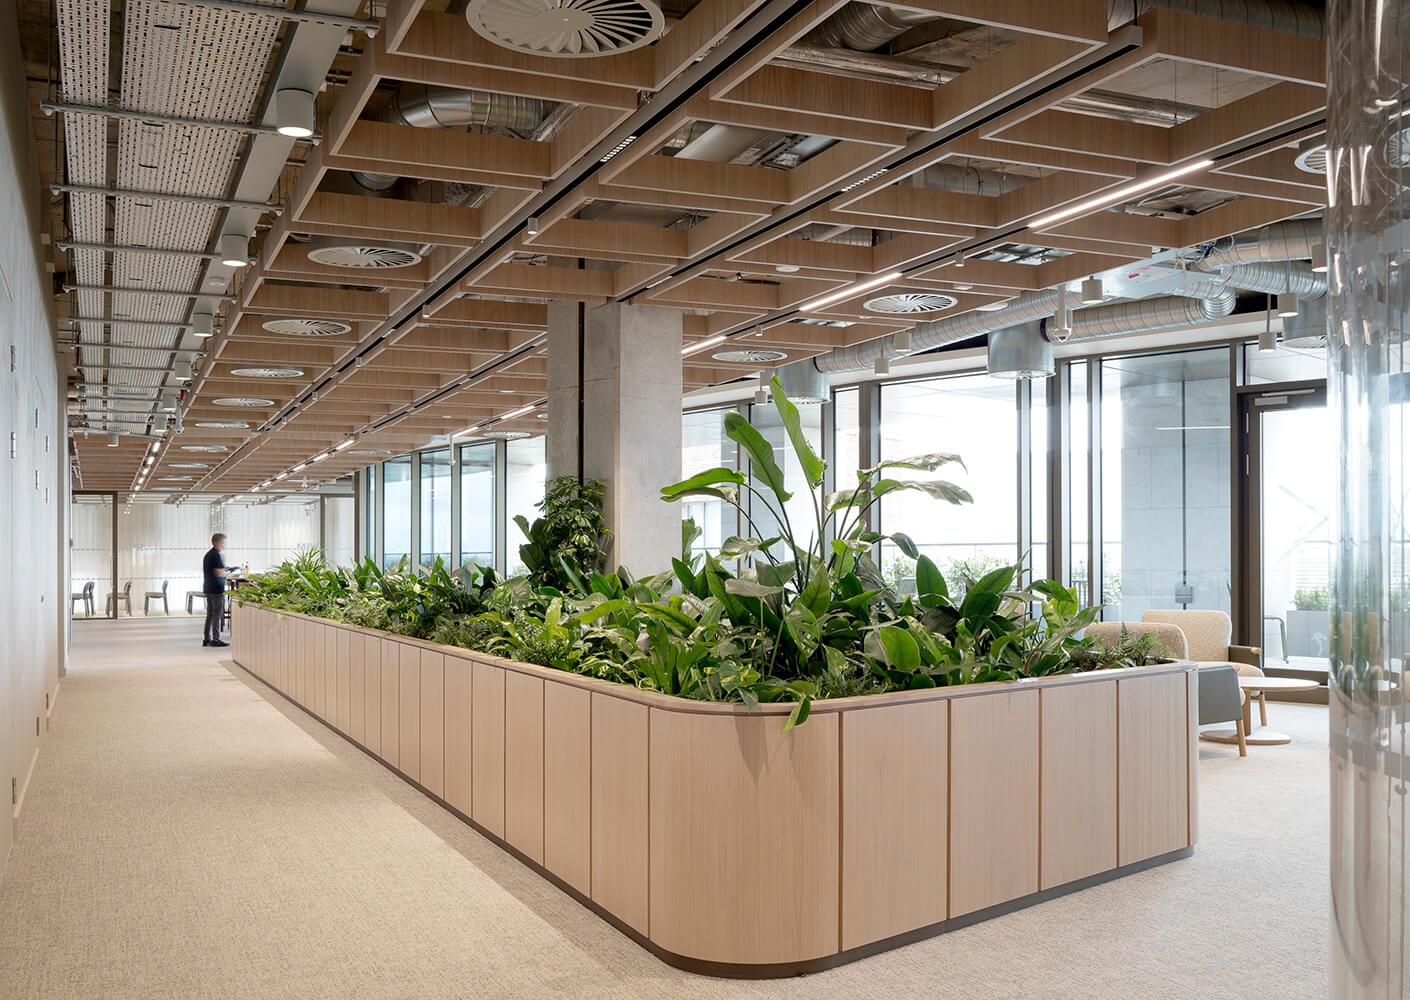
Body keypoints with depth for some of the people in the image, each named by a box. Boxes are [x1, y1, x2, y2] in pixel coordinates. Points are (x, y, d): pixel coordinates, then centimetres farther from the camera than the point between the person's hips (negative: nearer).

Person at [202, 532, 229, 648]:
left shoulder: (208, 555, 15)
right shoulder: (216, 555, -15)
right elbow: (219, 573, -23)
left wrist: (224, 572, 20)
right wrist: (227, 573, -3)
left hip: (208, 588, 9)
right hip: (217, 588, -9)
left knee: (210, 613, 12)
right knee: (217, 614, -5)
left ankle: (207, 639, 14)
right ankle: (215, 639, -5)